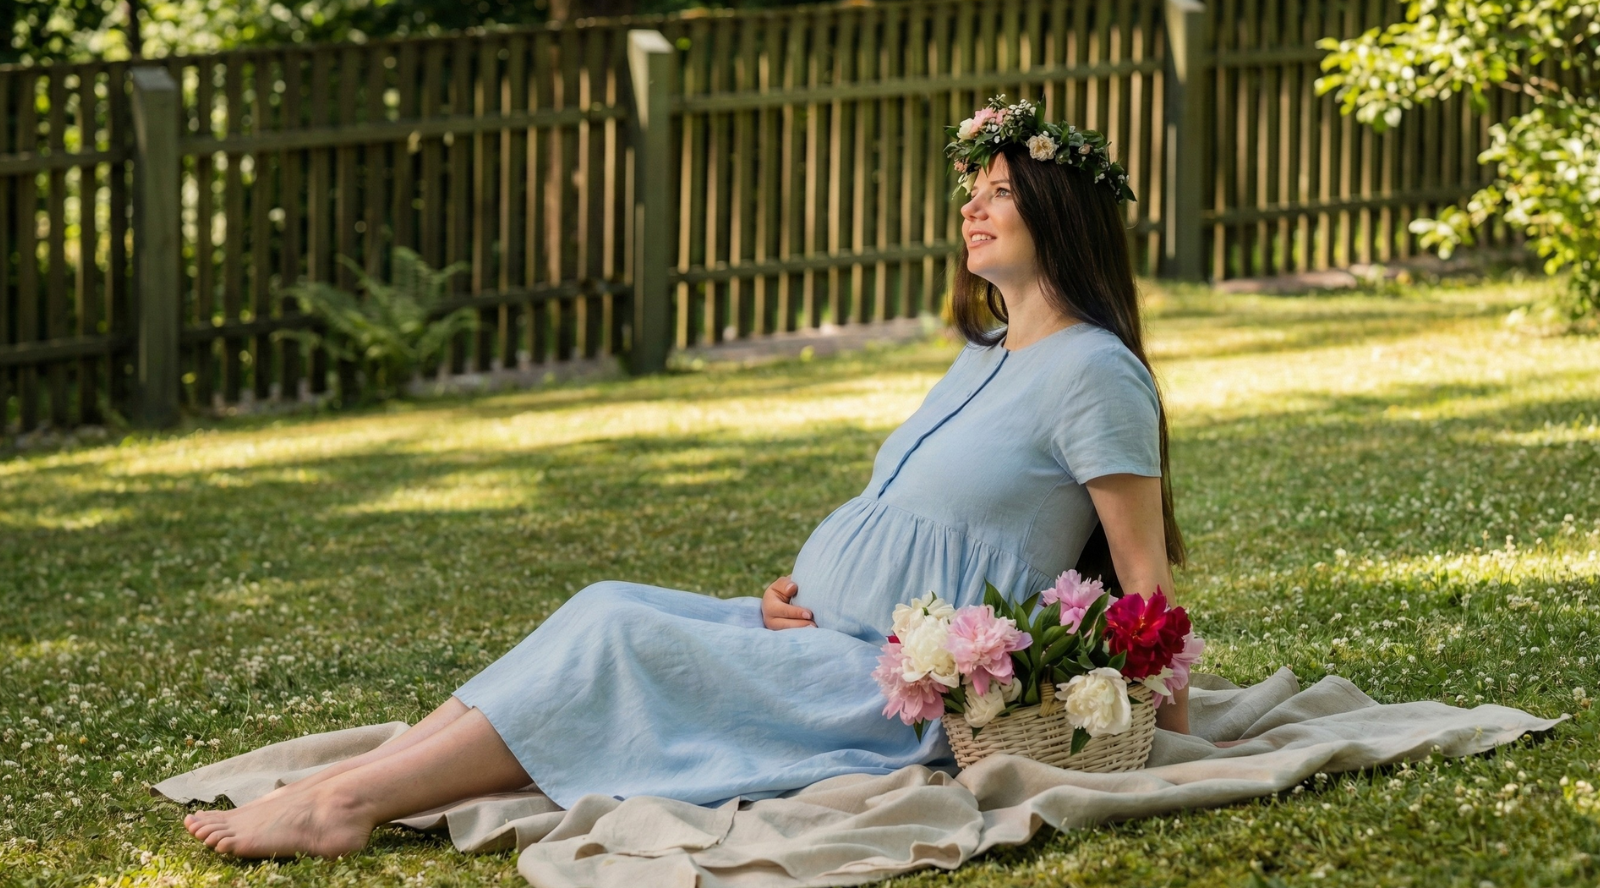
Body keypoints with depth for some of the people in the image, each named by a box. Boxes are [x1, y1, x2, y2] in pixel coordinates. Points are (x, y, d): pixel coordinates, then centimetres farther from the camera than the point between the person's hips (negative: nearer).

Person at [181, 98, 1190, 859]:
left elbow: (1146, 576, -12)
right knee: (608, 606, -8)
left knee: (621, 640, -19)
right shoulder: (985, 360, 19)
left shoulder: (1091, 371, -10)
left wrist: (1175, 746, -14)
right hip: (828, 638, 9)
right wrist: (797, 588, 6)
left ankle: (351, 805, -23)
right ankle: (348, 780, -17)